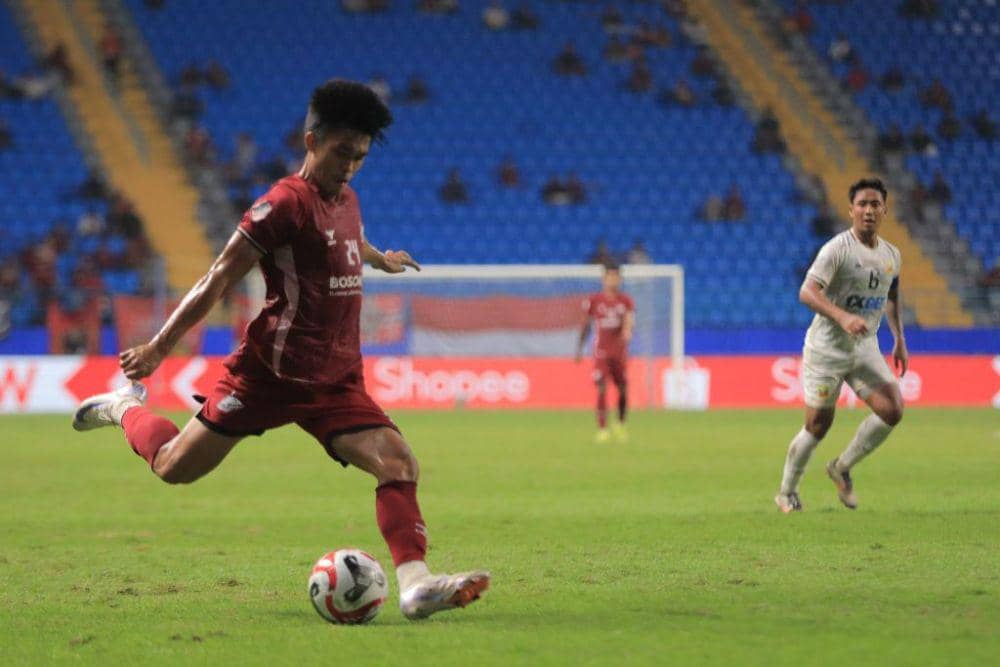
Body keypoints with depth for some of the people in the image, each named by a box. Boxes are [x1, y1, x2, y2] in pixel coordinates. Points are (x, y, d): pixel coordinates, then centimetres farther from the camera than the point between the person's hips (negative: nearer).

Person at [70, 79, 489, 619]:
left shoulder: (346, 199, 11)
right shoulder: (285, 204, -14)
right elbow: (219, 280, -14)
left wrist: (378, 258, 60)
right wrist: (159, 348, -13)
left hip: (335, 382, 6)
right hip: (267, 373, -6)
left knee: (399, 465, -15)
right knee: (175, 468, 4)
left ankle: (415, 583, -22)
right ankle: (127, 407, 35)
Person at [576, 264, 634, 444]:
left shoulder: (626, 301, 3)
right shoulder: (593, 300, 1)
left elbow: (629, 320, -14)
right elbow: (586, 326, 11)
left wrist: (627, 331, -37)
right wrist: (579, 349, 14)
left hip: (620, 351, 2)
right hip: (601, 351, -2)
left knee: (623, 389, 7)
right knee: (602, 389, -12)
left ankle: (621, 424, 30)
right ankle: (602, 429, -10)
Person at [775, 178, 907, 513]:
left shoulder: (891, 255, 6)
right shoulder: (837, 249, -16)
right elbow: (807, 292, -25)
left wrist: (900, 340, 20)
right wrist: (842, 317, -39)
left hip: (866, 348, 6)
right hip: (827, 347, -5)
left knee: (892, 410, -12)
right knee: (817, 426, 0)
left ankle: (842, 468, 10)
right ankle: (786, 492, 21)